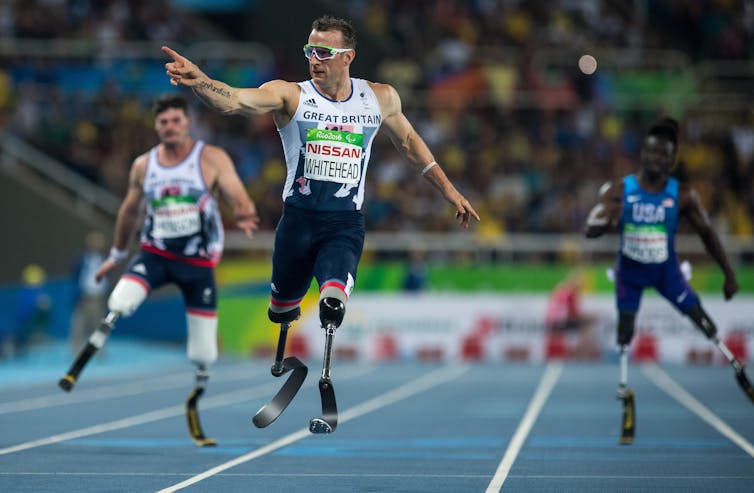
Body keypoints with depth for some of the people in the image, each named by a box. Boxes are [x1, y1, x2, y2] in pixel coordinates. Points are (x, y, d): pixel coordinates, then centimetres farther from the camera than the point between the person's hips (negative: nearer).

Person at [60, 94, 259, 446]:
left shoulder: (213, 159, -7)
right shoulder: (143, 165, 3)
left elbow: (239, 197, -17)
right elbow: (130, 209, 17)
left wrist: (244, 216, -41)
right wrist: (116, 255, 25)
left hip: (199, 263, -1)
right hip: (154, 254, 1)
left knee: (204, 354, 1)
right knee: (119, 304, -29)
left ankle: (193, 411, 22)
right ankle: (79, 366, -19)